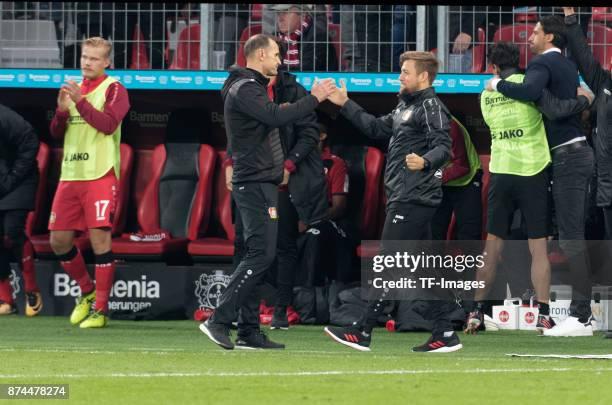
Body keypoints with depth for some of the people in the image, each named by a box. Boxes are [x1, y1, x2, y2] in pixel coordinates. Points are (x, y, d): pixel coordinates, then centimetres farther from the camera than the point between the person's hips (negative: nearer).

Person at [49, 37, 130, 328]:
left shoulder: (113, 89, 0)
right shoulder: (75, 89, 18)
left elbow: (108, 124, -16)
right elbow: (56, 133, 15)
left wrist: (80, 101, -22)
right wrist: (62, 110, -5)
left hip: (100, 174, -6)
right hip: (70, 174, 6)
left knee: (99, 238, -11)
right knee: (58, 240, 5)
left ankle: (100, 309, -6)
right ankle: (87, 291, 26)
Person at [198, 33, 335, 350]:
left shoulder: (252, 87, 20)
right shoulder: (245, 89, -13)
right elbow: (277, 117, -27)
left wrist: (278, 167, 16)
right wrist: (314, 98, -20)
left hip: (262, 184, 11)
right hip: (255, 184, -11)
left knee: (259, 255, 9)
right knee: (261, 254, -14)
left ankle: (249, 332, 9)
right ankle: (218, 321, -15)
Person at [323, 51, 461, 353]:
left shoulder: (431, 107, -10)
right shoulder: (406, 107, 21)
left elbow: (443, 147, -20)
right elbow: (377, 128, 31)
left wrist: (425, 163, -40)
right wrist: (345, 105, 30)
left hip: (412, 200, -10)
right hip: (403, 199, 10)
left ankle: (362, 333, -6)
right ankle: (444, 334, 8)